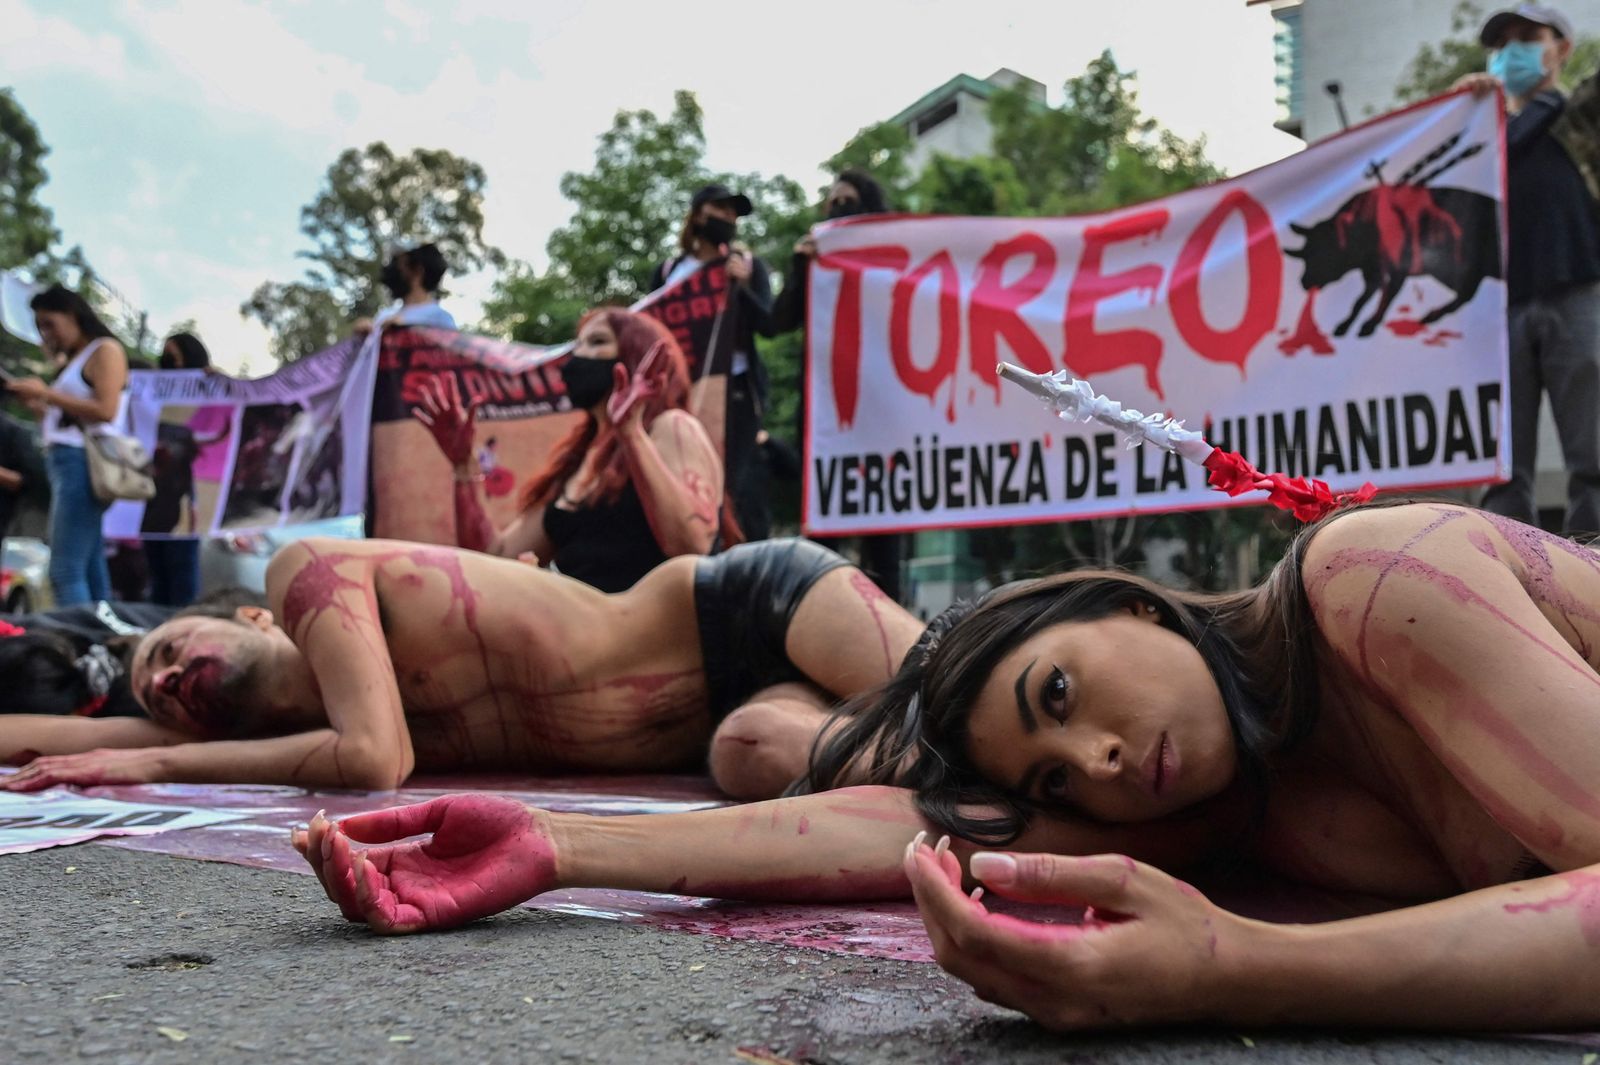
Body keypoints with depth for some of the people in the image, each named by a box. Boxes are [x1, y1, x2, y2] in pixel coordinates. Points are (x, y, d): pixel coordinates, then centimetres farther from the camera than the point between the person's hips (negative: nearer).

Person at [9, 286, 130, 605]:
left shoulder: (105, 350, 1)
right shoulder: (75, 361, 24)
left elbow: (105, 411, -12)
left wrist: (47, 394, -8)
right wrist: (36, 404, 8)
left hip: (85, 463, -9)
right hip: (66, 463, 9)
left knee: (66, 572, -15)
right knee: (90, 571, 2)